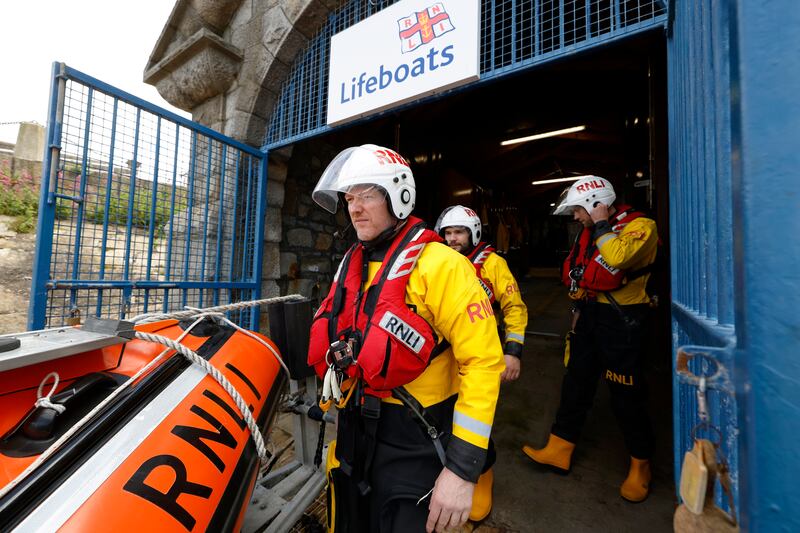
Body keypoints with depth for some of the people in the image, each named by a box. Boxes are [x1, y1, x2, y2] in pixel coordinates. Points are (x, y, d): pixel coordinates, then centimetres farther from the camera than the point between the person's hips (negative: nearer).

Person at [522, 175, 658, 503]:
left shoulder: (639, 225, -11)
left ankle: (640, 465, 30)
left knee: (626, 396, 5)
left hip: (621, 320, -7)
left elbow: (617, 257, -34)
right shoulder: (591, 230, 12)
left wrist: (600, 224, -19)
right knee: (576, 384, 11)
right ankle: (558, 450, 24)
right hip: (590, 316, 8)